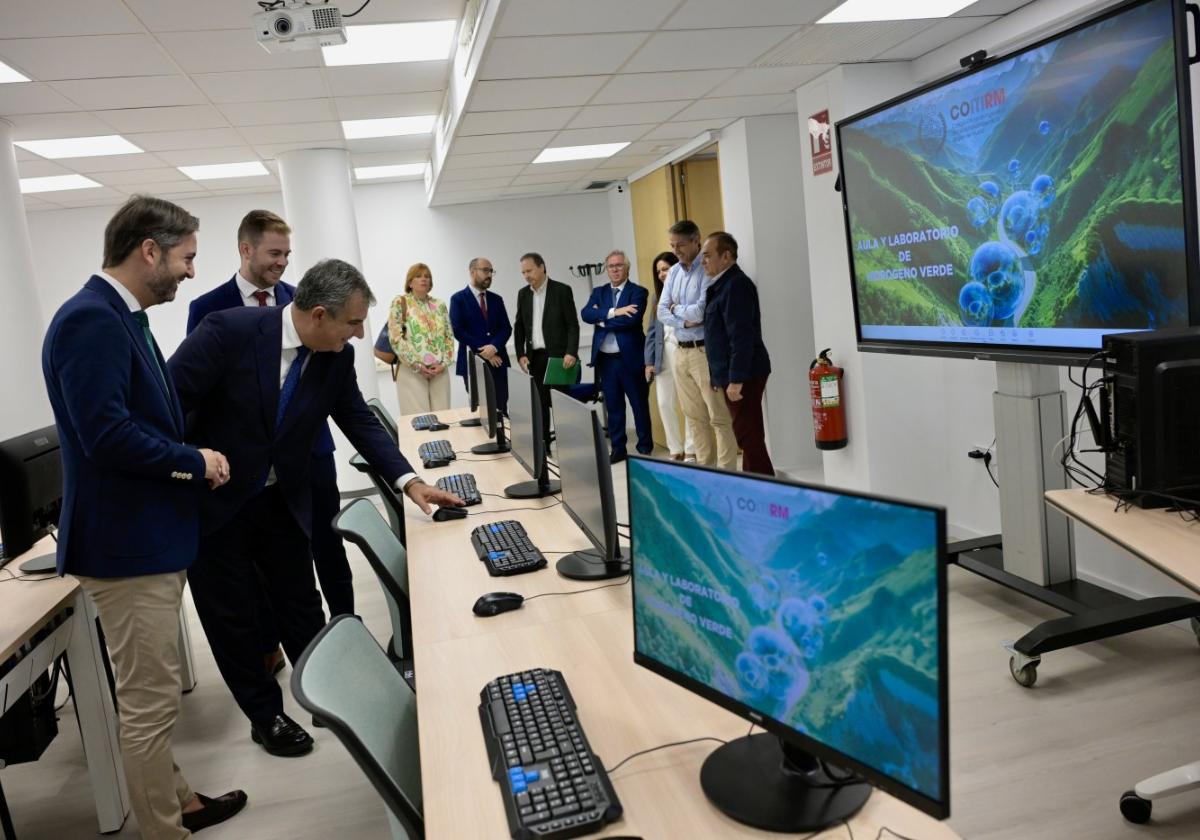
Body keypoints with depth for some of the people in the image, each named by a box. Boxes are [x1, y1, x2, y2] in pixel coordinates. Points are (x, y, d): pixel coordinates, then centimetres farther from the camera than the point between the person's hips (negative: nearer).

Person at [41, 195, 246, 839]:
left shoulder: (119, 317, 12)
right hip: (127, 541, -11)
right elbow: (106, 436, -28)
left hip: (148, 535, 11)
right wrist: (195, 463, -15)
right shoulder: (91, 319, -20)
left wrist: (190, 460, 3)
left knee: (149, 695, 22)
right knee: (149, 703, 2)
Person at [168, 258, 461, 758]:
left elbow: (360, 421, 0)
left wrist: (408, 481, -9)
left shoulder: (337, 357, -9)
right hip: (212, 501, -4)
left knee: (301, 605, 13)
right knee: (231, 618, 8)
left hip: (282, 501, 4)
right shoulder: (229, 330, -25)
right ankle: (265, 716, 27)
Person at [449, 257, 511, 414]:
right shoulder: (458, 298, 0)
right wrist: (483, 352, -12)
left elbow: (506, 328, 6)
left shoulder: (496, 299, 14)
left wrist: (494, 347, -14)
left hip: (497, 361, 4)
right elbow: (458, 330, -9)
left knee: (501, 409, 1)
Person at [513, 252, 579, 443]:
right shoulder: (523, 294, 11)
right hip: (534, 357, 5)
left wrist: (571, 353, -18)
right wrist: (521, 355, 2)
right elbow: (519, 327, 14)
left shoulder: (562, 290, -4)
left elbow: (573, 325, -7)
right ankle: (543, 446, 11)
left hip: (558, 356, -4)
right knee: (540, 403, 5)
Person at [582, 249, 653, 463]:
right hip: (605, 359, 4)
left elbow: (632, 319, -20)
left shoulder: (638, 292, -3)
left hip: (629, 358, -4)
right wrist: (613, 312, -19)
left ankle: (645, 447, 18)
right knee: (613, 406, 11)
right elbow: (585, 314, -6)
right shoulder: (599, 292, 12)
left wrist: (602, 319, -9)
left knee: (639, 404, 6)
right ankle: (617, 448, 21)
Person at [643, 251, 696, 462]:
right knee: (665, 404, 5)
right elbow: (652, 331, 15)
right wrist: (649, 361, 9)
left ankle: (691, 450, 9)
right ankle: (676, 450, 16)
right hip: (663, 355, 6)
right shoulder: (659, 297, 17)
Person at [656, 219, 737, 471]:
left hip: (705, 351, -8)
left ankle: (726, 472, 0)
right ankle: (705, 467, 23)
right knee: (695, 415, 13)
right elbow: (662, 311, 8)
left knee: (719, 417, -3)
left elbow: (701, 311, -19)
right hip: (681, 352, 8)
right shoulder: (673, 272, 13)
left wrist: (676, 309, -1)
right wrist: (685, 320, -10)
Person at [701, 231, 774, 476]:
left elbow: (741, 337, -22)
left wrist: (736, 379, -24)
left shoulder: (736, 284, -15)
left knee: (749, 436, -7)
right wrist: (720, 376, 19)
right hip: (733, 374, 10)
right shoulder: (723, 284, 16)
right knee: (748, 436, 14)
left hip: (743, 376, -10)